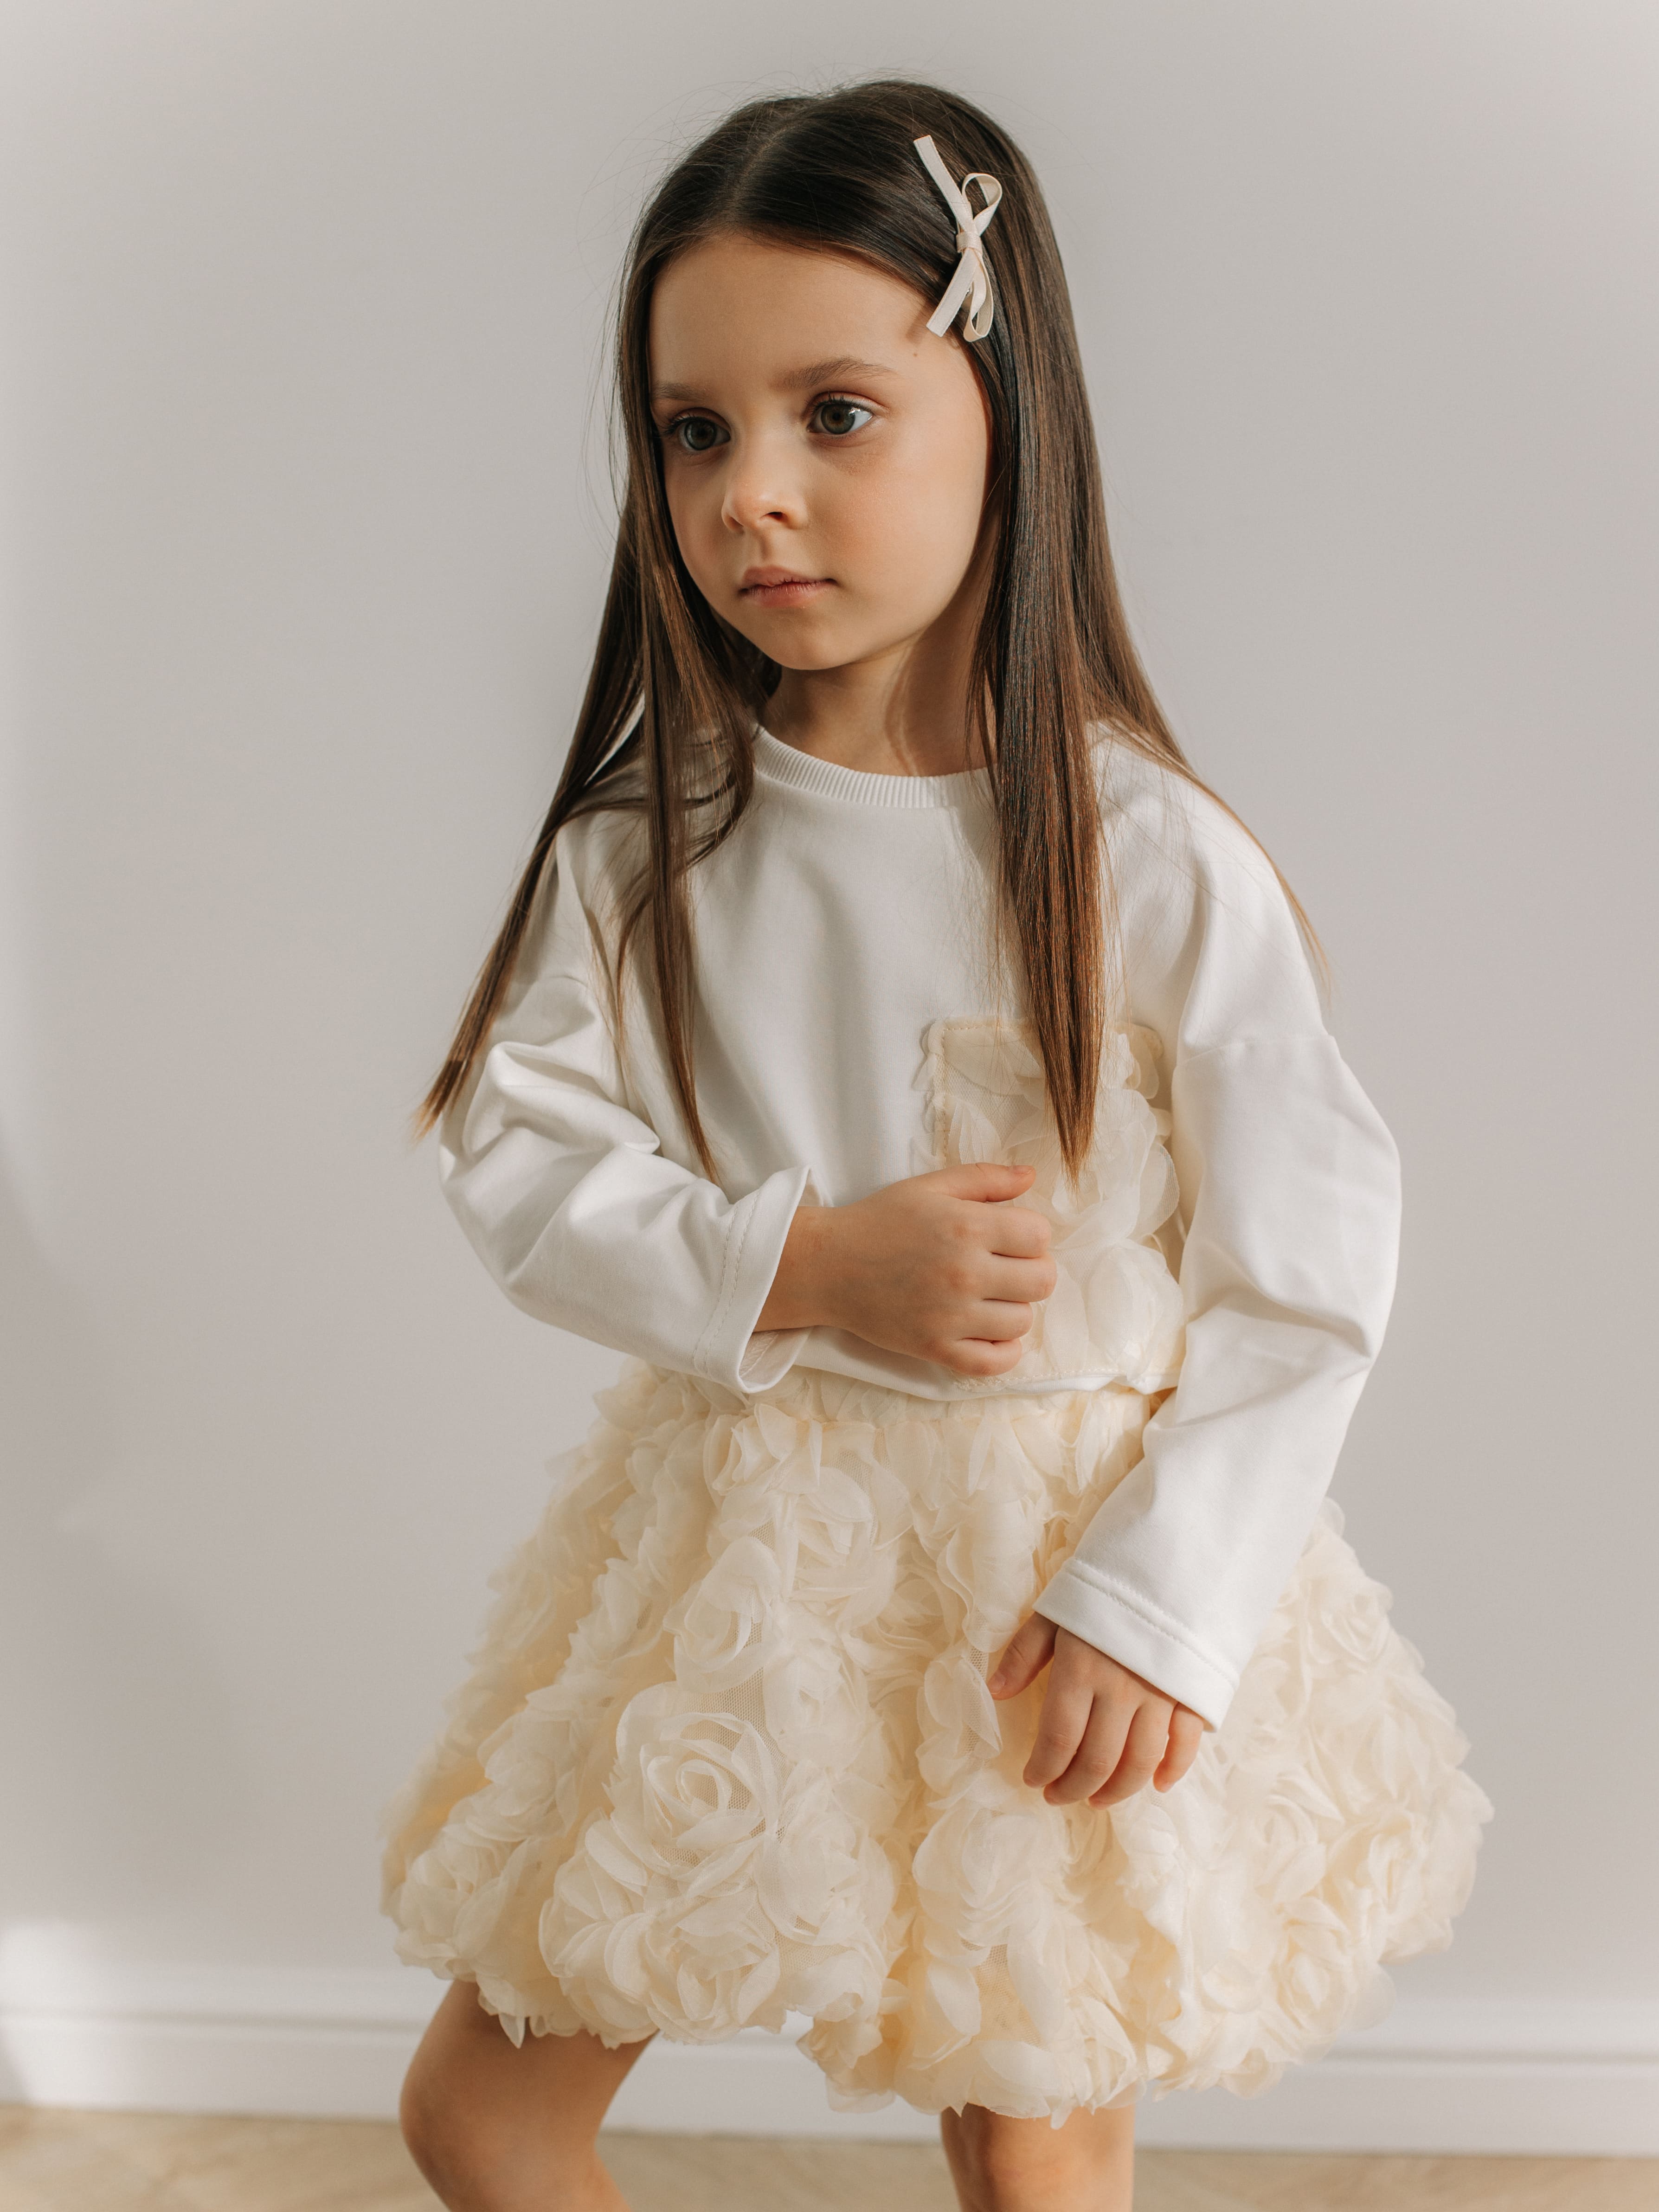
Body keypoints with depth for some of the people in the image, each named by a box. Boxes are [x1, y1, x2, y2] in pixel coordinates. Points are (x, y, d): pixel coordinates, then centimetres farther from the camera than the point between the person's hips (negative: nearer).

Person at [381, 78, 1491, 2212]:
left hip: (1057, 1568, -2)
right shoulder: (643, 841, -7)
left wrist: (1162, 1596, -14)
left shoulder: (1148, 858, -15)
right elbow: (517, 1157, -5)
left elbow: (1312, 1260, -10)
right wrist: (803, 1265, -19)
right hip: (731, 1550, 3)